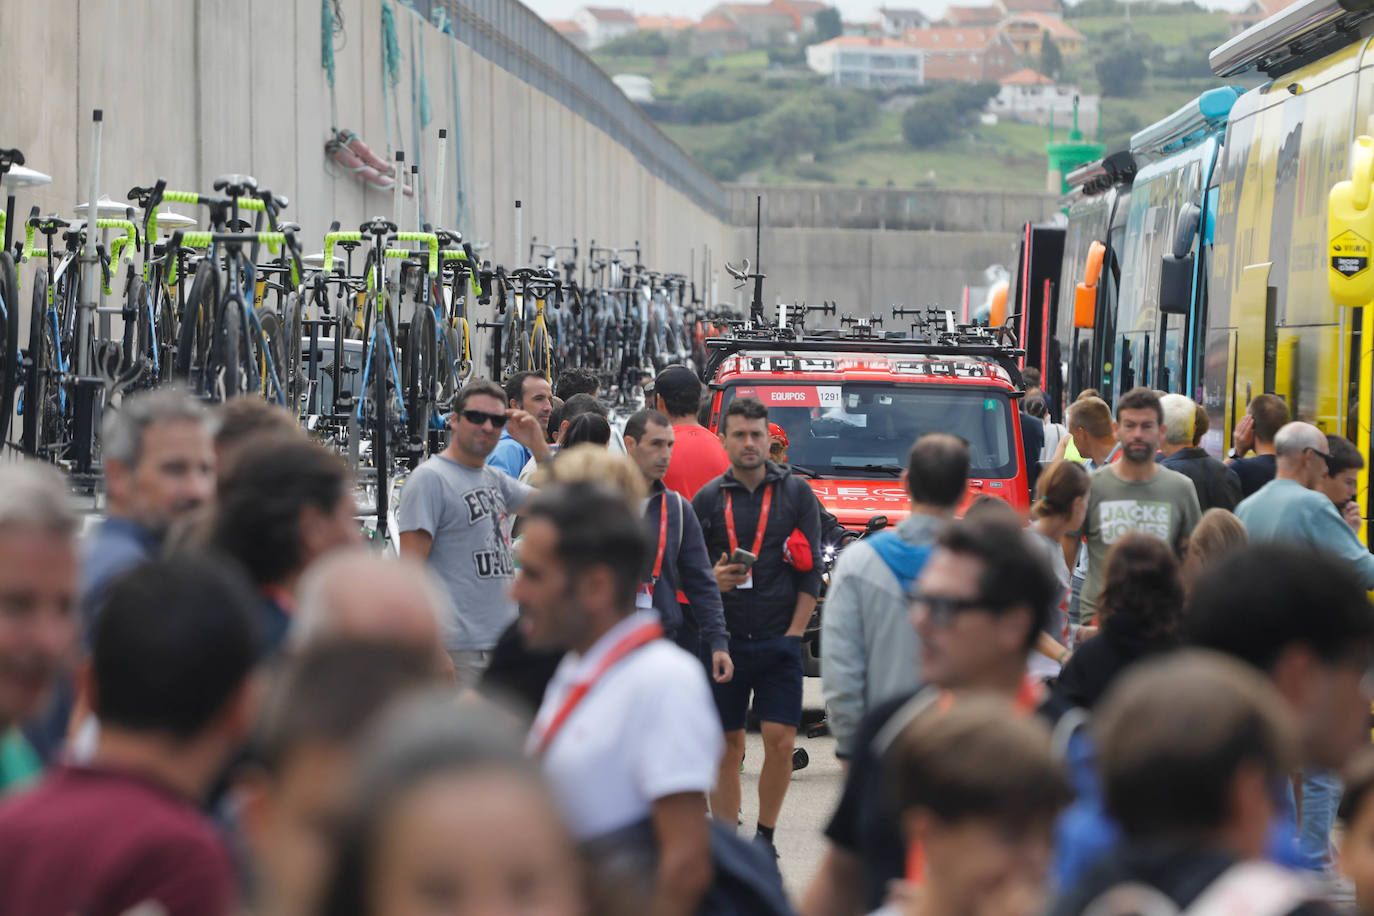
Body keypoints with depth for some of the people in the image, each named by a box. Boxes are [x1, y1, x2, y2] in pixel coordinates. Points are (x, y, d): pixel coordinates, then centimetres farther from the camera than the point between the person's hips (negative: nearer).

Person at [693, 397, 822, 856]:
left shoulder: (796, 494, 5)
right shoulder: (708, 499, 7)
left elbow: (810, 572, 4)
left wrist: (793, 633, -2)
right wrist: (712, 580, -11)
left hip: (779, 641, -1)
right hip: (725, 640, 1)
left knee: (780, 741, -6)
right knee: (727, 746, 2)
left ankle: (765, 836, 11)